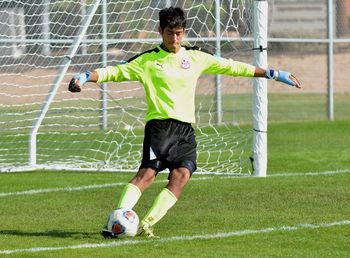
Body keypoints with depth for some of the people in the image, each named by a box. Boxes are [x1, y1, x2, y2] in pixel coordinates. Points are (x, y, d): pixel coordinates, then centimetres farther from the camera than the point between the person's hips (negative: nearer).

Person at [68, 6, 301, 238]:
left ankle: (146, 225, -16)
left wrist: (273, 74, 20)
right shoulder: (148, 60, 5)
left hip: (186, 129, 4)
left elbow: (231, 67, 19)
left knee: (182, 175, -17)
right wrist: (85, 77, -14)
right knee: (147, 173, -21)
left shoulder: (196, 58, 14)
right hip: (160, 125, -4)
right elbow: (115, 71, 2)